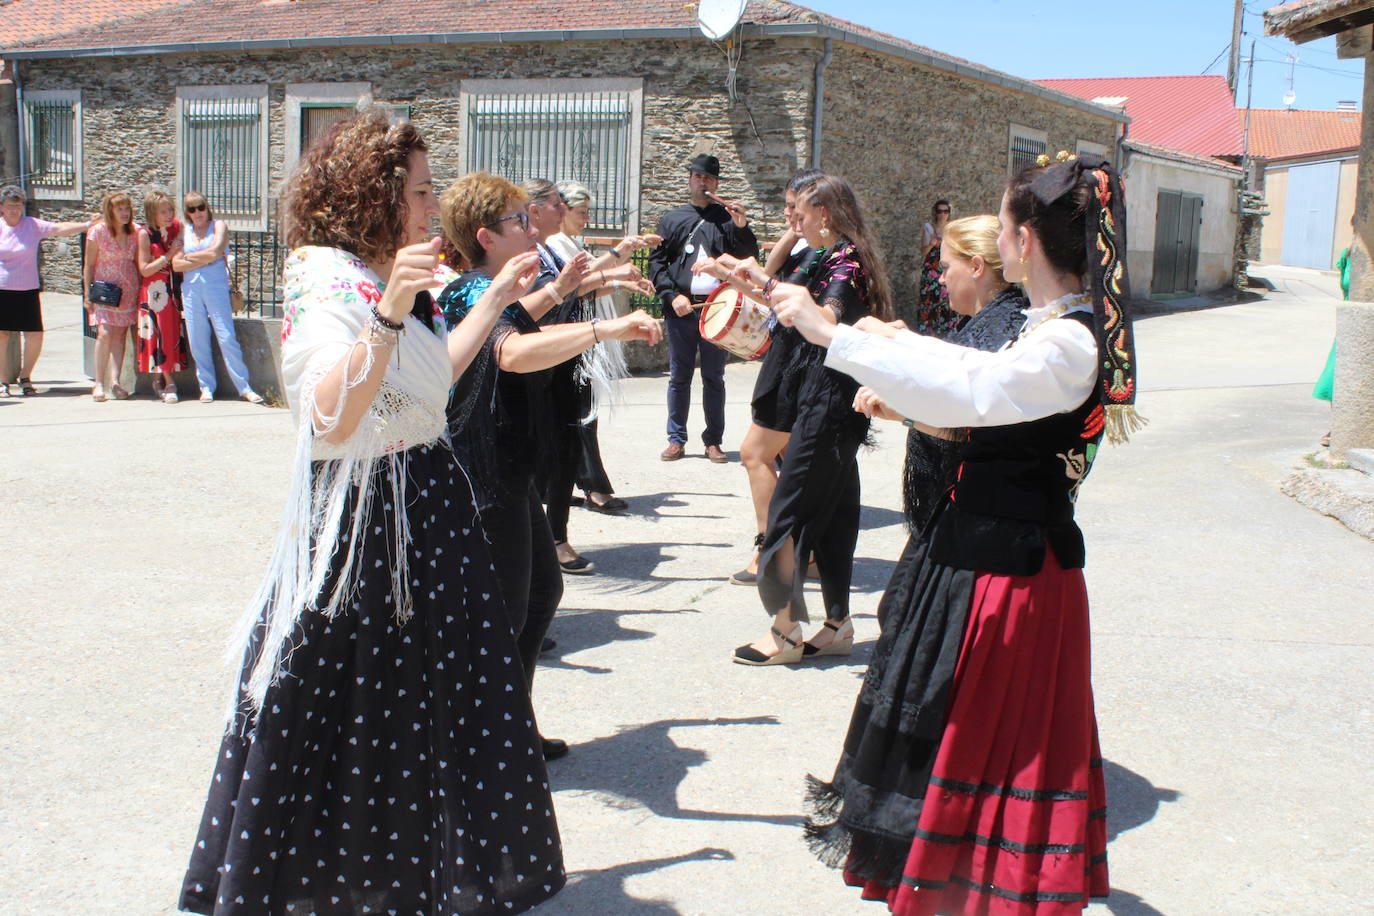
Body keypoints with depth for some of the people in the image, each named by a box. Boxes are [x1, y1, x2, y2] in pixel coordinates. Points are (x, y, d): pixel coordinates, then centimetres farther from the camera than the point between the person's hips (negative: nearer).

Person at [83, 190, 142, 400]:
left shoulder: (136, 231, 3)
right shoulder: (97, 231, -5)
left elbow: (139, 263, 9)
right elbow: (89, 265, 0)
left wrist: (142, 292, 5)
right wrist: (87, 293, -5)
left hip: (128, 291, 3)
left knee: (120, 335, -1)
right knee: (104, 333, -14)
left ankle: (115, 381, -1)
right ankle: (99, 382, -7)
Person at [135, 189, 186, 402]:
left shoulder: (177, 227, 4)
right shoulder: (145, 234, -8)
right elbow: (144, 269, -10)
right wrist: (169, 255, -14)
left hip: (174, 289, 5)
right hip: (154, 291, -5)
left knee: (174, 333, 4)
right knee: (160, 333, -6)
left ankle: (160, 379, 15)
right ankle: (168, 383, -3)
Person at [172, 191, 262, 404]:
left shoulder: (218, 225, 6)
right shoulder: (184, 231, 14)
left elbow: (214, 252, -11)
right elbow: (176, 264, 2)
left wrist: (190, 256, 2)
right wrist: (205, 260, -5)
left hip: (216, 287, -3)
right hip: (191, 289, 3)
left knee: (227, 338, -9)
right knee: (198, 342, 2)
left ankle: (244, 388, -6)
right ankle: (206, 388, 12)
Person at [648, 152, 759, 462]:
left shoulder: (727, 218, 8)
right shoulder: (672, 219, 13)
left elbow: (749, 260, 1)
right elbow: (656, 263, 8)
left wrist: (742, 227, -15)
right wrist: (672, 296, -6)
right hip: (681, 309, 1)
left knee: (714, 378, 4)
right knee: (679, 377, 5)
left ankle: (713, 441, 11)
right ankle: (676, 440, 12)